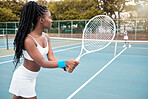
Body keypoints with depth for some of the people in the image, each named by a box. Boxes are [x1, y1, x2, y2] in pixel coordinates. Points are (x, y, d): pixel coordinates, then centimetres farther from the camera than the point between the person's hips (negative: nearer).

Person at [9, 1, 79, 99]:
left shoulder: (46, 37, -4)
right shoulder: (28, 40, -28)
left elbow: (51, 56, -7)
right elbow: (43, 63, -28)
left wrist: (65, 67, -22)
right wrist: (65, 62, -31)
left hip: (33, 77, 7)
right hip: (23, 78, -7)